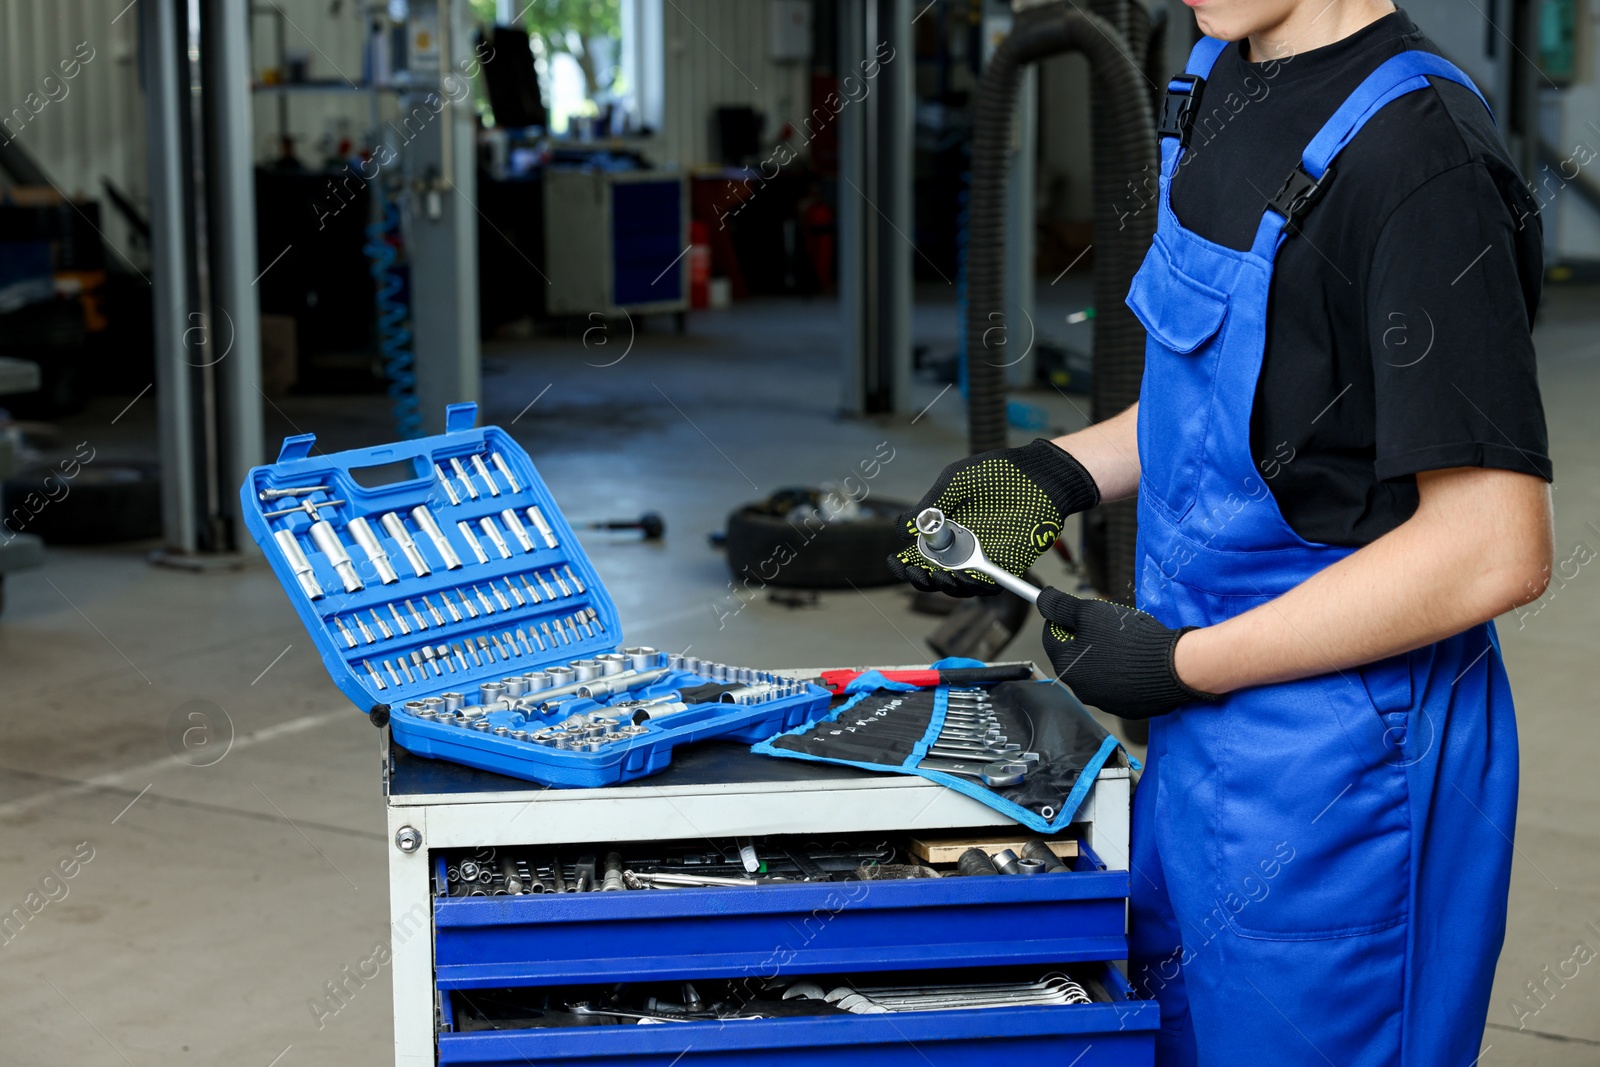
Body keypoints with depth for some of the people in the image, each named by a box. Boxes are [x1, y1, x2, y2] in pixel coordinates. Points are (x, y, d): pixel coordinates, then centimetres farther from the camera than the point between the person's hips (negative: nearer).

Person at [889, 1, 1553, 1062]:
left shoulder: (1418, 157, -24)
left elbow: (1494, 549, -26)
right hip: (1210, 736, 9)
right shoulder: (1226, 86, 5)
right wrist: (1059, 470, 7)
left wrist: (1182, 662, -21)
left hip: (1331, 766, -9)